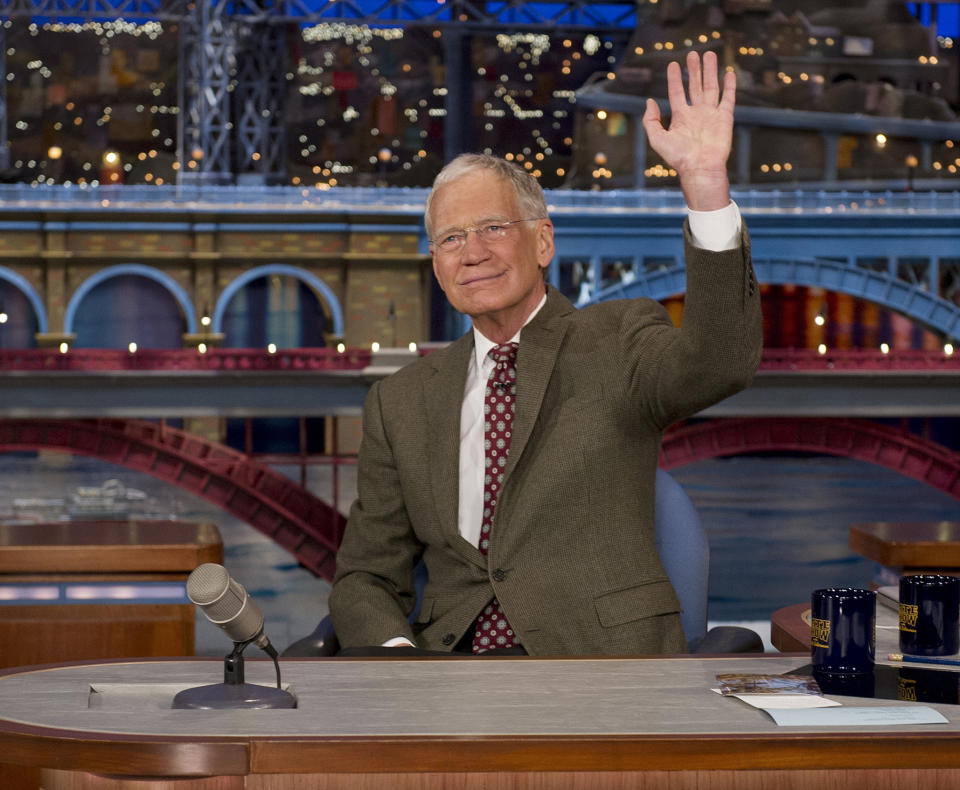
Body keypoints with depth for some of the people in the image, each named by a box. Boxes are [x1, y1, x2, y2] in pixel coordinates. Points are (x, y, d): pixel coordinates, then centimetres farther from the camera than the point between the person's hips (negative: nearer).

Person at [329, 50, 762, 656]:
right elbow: (367, 576, 17)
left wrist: (706, 183, -27)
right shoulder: (401, 403, 17)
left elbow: (720, 364, -16)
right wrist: (396, 653, -7)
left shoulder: (617, 341, 7)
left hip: (604, 659, -3)